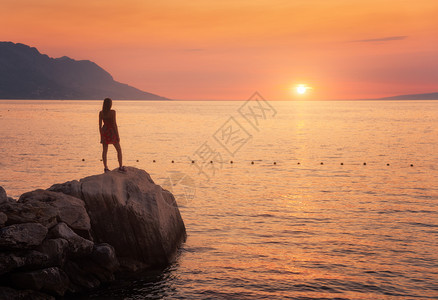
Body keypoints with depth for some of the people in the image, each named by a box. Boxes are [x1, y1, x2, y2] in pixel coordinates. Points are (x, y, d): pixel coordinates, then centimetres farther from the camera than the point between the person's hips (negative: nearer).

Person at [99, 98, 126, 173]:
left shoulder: (101, 112, 0)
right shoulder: (112, 112, -14)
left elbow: (100, 125, 2)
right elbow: (114, 124, -15)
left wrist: (101, 136, 11)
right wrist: (118, 135, -9)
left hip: (104, 131, 4)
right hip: (112, 132, -4)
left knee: (104, 150, 8)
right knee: (119, 150, 8)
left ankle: (105, 168, 6)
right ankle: (121, 167, 5)